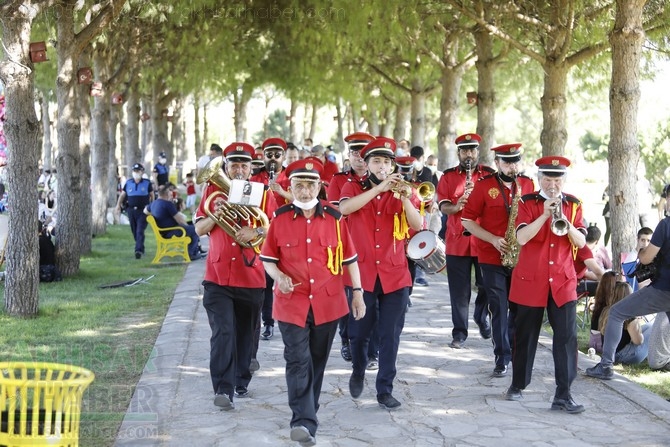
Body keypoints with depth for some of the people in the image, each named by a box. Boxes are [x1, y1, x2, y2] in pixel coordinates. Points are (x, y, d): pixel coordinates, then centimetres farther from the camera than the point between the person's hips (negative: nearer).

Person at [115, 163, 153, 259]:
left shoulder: (147, 183, 2)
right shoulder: (128, 183, 8)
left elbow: (152, 195, 9)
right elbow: (122, 195, 13)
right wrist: (118, 205, 0)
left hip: (143, 211, -4)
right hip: (131, 210, 4)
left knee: (140, 231, -14)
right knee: (134, 231, 9)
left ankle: (138, 250, -20)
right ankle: (141, 248, 23)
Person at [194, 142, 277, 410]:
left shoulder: (263, 193, 5)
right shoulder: (213, 191, 7)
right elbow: (199, 229, 6)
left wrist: (256, 231, -19)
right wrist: (215, 215, -14)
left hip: (251, 276, 1)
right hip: (218, 275, -1)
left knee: (245, 334, 11)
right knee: (223, 332, -12)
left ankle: (241, 383, 27)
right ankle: (223, 389, -14)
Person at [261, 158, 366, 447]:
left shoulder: (335, 218, 0)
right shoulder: (279, 219, -2)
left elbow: (349, 258, 6)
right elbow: (267, 258, 6)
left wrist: (357, 292, 3)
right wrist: (278, 276, -14)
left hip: (328, 303, 2)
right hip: (292, 304, -2)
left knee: (317, 361, 14)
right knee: (298, 361, -10)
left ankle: (307, 411, 31)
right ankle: (305, 422, -14)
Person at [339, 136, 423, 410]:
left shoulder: (400, 193, 8)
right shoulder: (353, 188, 3)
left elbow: (418, 226, -7)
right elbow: (344, 208, -21)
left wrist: (405, 198, -23)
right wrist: (379, 187, -26)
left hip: (395, 275, 1)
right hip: (362, 273, -1)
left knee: (390, 336, 1)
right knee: (359, 332, 7)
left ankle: (385, 390, 11)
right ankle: (358, 372, 35)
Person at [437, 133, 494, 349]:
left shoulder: (490, 175, 5)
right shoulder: (448, 176, 6)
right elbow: (443, 207, -2)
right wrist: (456, 206, -24)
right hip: (457, 241, 0)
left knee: (486, 286, 10)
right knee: (460, 290, 1)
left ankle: (482, 319, 37)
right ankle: (459, 333, 9)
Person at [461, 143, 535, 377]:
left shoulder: (528, 185, 6)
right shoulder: (483, 186, -3)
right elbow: (467, 220, -2)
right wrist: (493, 239, -12)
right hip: (492, 259, -3)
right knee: (499, 310, 0)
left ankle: (516, 351, 27)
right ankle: (502, 358, 10)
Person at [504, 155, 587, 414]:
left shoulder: (573, 205, 6)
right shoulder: (527, 203, -1)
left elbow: (581, 242, -3)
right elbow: (521, 238, -15)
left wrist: (565, 222, -20)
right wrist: (545, 215, -23)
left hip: (563, 281, 1)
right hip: (530, 281, -1)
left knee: (566, 337, -6)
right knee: (525, 335, 10)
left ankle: (563, 395, -2)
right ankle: (518, 385, 27)